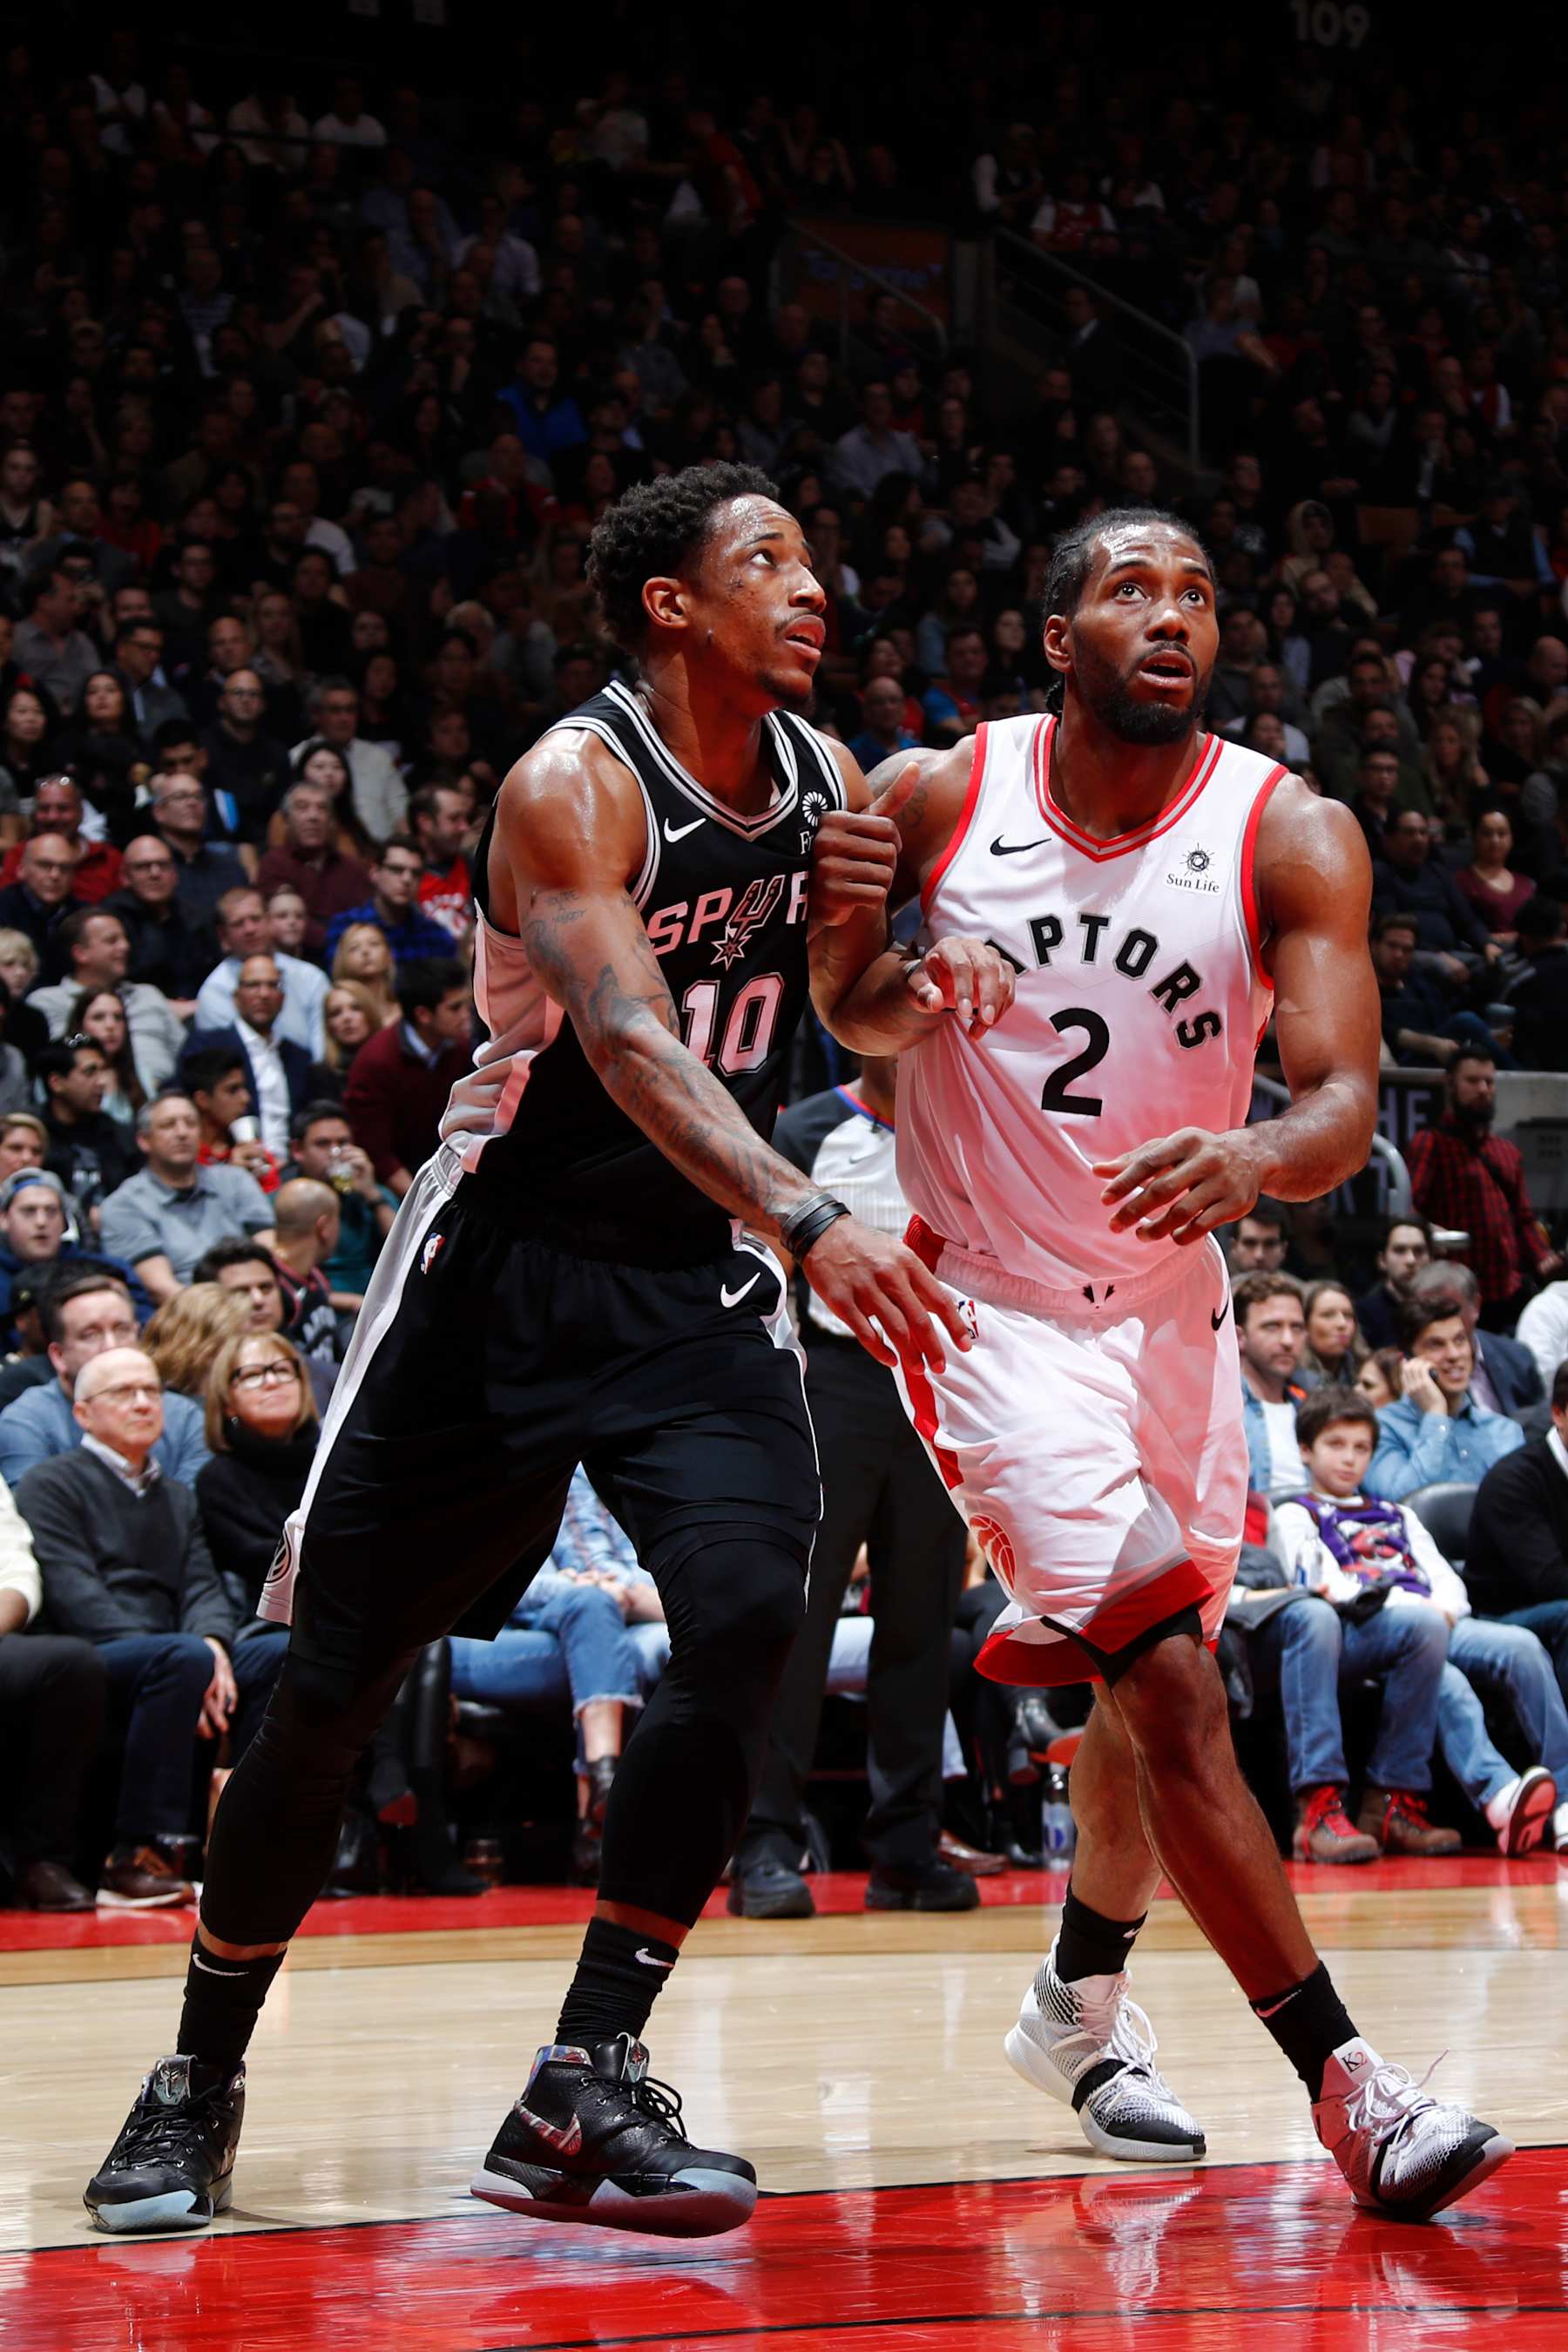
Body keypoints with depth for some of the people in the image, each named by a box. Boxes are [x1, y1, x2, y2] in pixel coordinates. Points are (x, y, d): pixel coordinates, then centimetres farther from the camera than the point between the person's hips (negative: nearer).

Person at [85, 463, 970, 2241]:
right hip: (504, 1259, -5)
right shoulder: (575, 784, -18)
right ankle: (201, 2078, 20)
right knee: (335, 1677, 1)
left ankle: (583, 2088, -10)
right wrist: (808, 1224, -47)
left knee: (749, 1615, -18)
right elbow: (626, 1041, -33)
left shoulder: (822, 778, 3)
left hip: (693, 1276, 5)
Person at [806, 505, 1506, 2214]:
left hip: (1169, 1297, 3)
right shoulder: (935, 798, -9)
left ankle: (1081, 2008, 43)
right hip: (988, 1296, -3)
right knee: (1169, 1688, -17)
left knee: (1146, 1686, 18)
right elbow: (838, 1004, 6)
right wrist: (909, 987, -18)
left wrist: (1254, 1157, -44)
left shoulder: (1290, 836, -11)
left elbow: (1345, 1099, -21)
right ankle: (1344, 2084, -17)